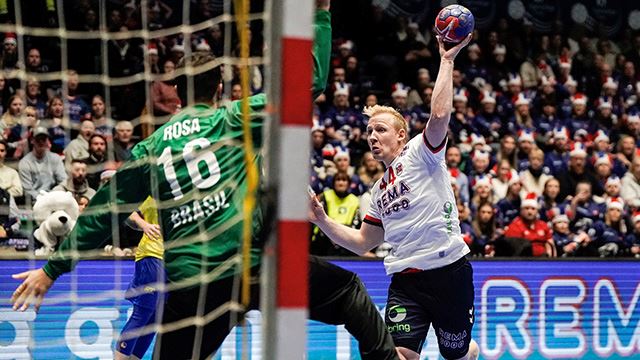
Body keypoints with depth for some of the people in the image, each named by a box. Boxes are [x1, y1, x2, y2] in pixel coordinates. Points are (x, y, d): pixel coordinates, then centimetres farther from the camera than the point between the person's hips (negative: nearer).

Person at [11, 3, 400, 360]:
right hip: (252, 266, -3)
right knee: (347, 289, 16)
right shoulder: (234, 120, 6)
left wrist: (53, 269, 25)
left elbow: (103, 213, 17)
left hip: (188, 290, 3)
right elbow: (309, 82, 4)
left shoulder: (150, 147, 15)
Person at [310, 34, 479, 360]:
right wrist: (323, 221, 12)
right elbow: (362, 242, 23)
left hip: (448, 271, -5)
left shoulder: (420, 154, 0)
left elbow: (439, 115, -18)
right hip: (405, 281, 5)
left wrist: (447, 60, -17)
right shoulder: (379, 191, 19)